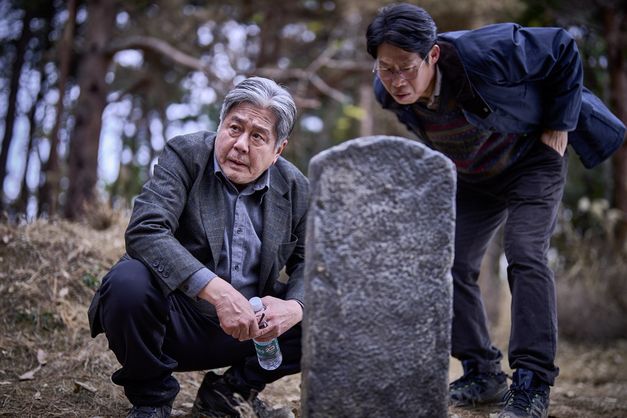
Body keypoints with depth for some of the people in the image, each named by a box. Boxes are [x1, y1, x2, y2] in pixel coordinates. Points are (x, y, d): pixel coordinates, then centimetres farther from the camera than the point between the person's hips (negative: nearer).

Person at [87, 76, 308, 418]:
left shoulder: (296, 189, 2)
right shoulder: (184, 155, -9)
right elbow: (145, 230, -24)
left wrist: (295, 306, -19)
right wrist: (218, 291, -36)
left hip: (247, 331, 4)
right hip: (177, 323, -3)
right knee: (129, 281, -33)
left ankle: (229, 389, 8)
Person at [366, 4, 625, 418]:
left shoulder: (481, 54, -35)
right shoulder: (389, 92, -19)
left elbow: (563, 48, -21)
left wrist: (559, 124, -18)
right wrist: (450, 156, 10)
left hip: (532, 161, -5)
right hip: (472, 178, 6)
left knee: (526, 257, -21)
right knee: (451, 265, -2)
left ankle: (532, 384, -17)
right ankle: (484, 375, 9)